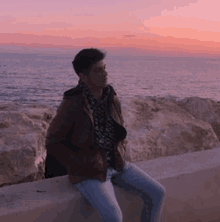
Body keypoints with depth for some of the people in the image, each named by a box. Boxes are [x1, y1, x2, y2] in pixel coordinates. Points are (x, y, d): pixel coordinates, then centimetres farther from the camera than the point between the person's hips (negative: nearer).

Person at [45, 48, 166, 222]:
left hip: (115, 163, 7)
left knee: (157, 193, -5)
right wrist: (80, 168, -15)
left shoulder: (112, 99, 0)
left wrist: (121, 157, 0)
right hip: (88, 172, -6)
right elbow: (53, 143, -12)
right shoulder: (72, 105, -20)